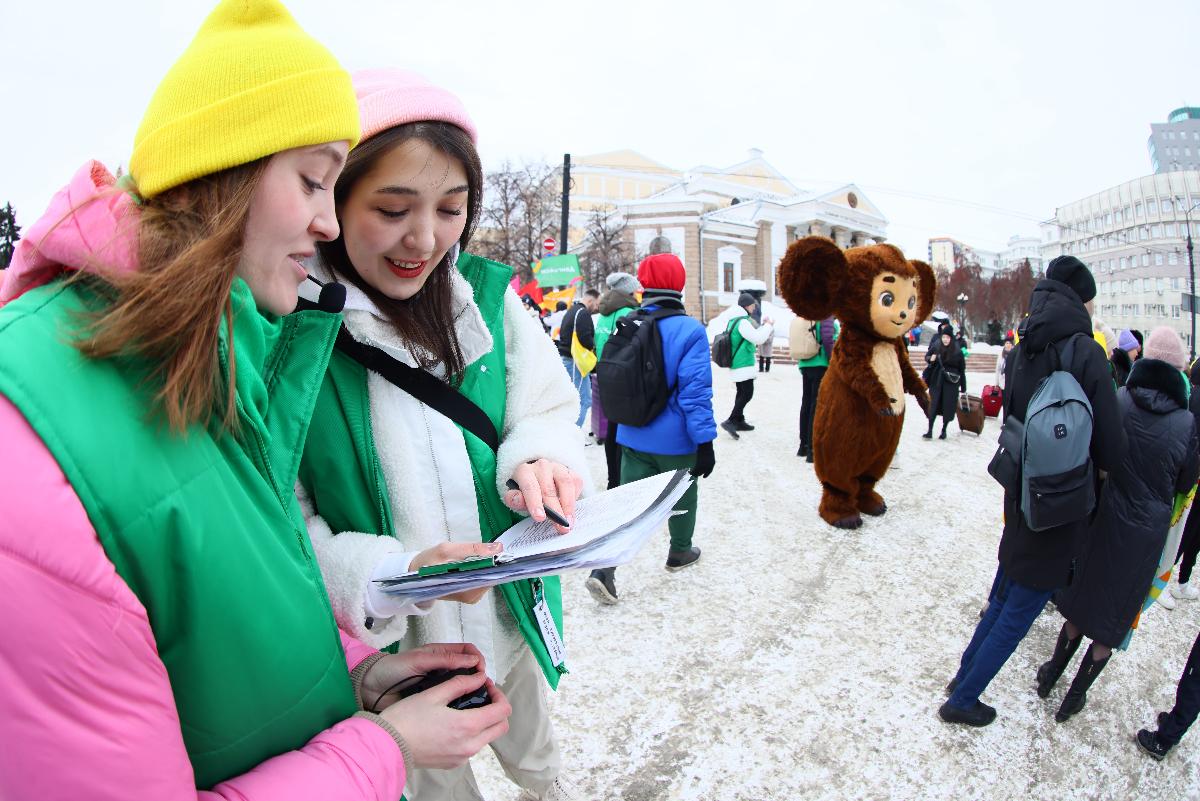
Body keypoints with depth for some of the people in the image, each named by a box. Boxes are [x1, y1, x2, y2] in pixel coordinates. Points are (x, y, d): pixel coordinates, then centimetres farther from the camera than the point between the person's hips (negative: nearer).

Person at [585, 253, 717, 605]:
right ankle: (680, 552, 41)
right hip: (676, 439, -3)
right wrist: (705, 443, -14)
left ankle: (604, 568, -8)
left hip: (633, 436, 4)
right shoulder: (690, 331, -16)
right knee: (682, 496, 20)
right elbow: (695, 391, -19)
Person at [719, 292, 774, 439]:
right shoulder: (743, 322, -17)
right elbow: (758, 339, -17)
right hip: (743, 365, -10)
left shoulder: (733, 320, 14)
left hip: (736, 364, 10)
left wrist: (763, 327, 15)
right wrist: (768, 326, -4)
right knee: (747, 394, -10)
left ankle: (739, 421, 21)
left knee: (742, 393, 16)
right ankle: (731, 421, -15)